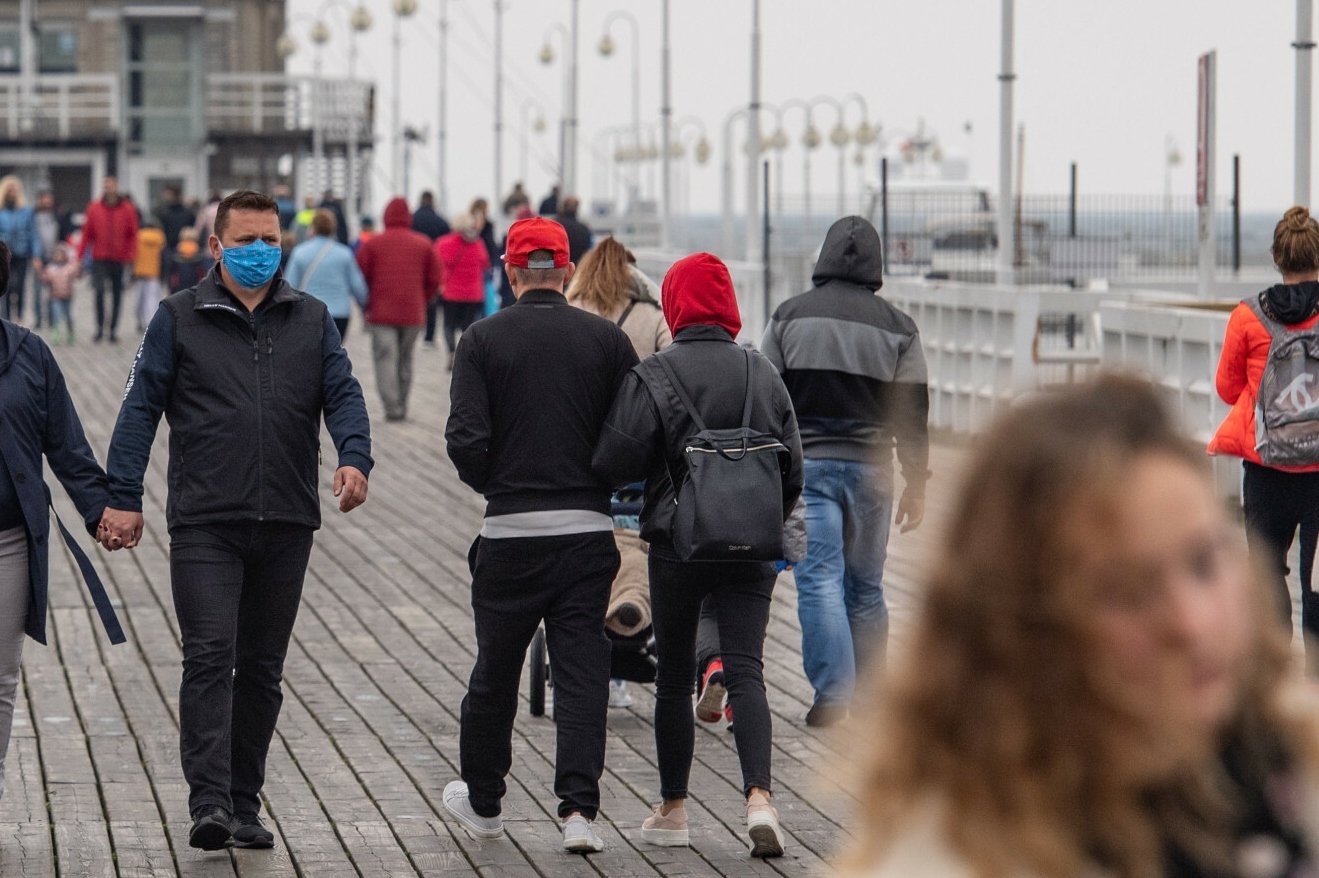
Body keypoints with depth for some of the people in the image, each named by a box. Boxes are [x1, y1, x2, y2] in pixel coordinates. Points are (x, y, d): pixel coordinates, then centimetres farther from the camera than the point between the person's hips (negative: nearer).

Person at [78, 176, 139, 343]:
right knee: (99, 289, -16)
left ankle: (113, 329, 15)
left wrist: (131, 257, -7)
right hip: (100, 259, -1)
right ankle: (100, 327, -7)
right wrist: (80, 256, 0)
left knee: (117, 294, 6)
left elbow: (133, 235, 4)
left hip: (119, 259, 1)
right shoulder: (94, 209, 3)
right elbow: (87, 234, 5)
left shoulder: (127, 210, 2)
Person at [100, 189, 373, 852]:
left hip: (286, 524, 3)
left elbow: (342, 394, 4)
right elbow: (140, 407, 3)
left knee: (261, 668, 9)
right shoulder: (179, 318, 5)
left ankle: (244, 805, 17)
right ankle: (208, 802, -18)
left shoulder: (311, 320, 12)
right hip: (204, 524, -3)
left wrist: (354, 457, -17)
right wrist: (123, 497, -6)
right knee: (209, 656, -14)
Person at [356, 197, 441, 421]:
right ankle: (402, 405, 16)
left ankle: (392, 407, -15)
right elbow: (434, 280, 6)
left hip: (382, 312, -2)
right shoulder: (423, 244, 6)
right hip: (413, 314, 3)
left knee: (385, 360, -4)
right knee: (405, 361, 14)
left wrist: (367, 307, 11)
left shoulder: (372, 244, 0)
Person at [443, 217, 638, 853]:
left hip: (509, 531, -1)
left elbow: (465, 441, -11)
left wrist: (494, 485, 8)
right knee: (581, 670, 2)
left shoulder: (484, 339, -3)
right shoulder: (607, 339, 0)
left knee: (495, 670, 13)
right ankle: (578, 809, -8)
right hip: (589, 529, 1)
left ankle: (483, 803, 28)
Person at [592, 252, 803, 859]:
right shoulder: (763, 374, 5)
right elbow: (792, 466, 9)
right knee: (746, 672, -2)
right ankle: (759, 797, -21)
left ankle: (672, 810, 19)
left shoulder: (653, 376, -8)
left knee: (674, 678, 10)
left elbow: (616, 462, -12)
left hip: (678, 546, -2)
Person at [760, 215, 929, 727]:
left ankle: (832, 696, -13)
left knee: (818, 581, -4)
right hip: (870, 468, 1)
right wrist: (916, 483, 10)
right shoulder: (897, 328, 3)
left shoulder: (789, 317, 2)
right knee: (865, 588, 12)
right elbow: (912, 413, 4)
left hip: (804, 466, -1)